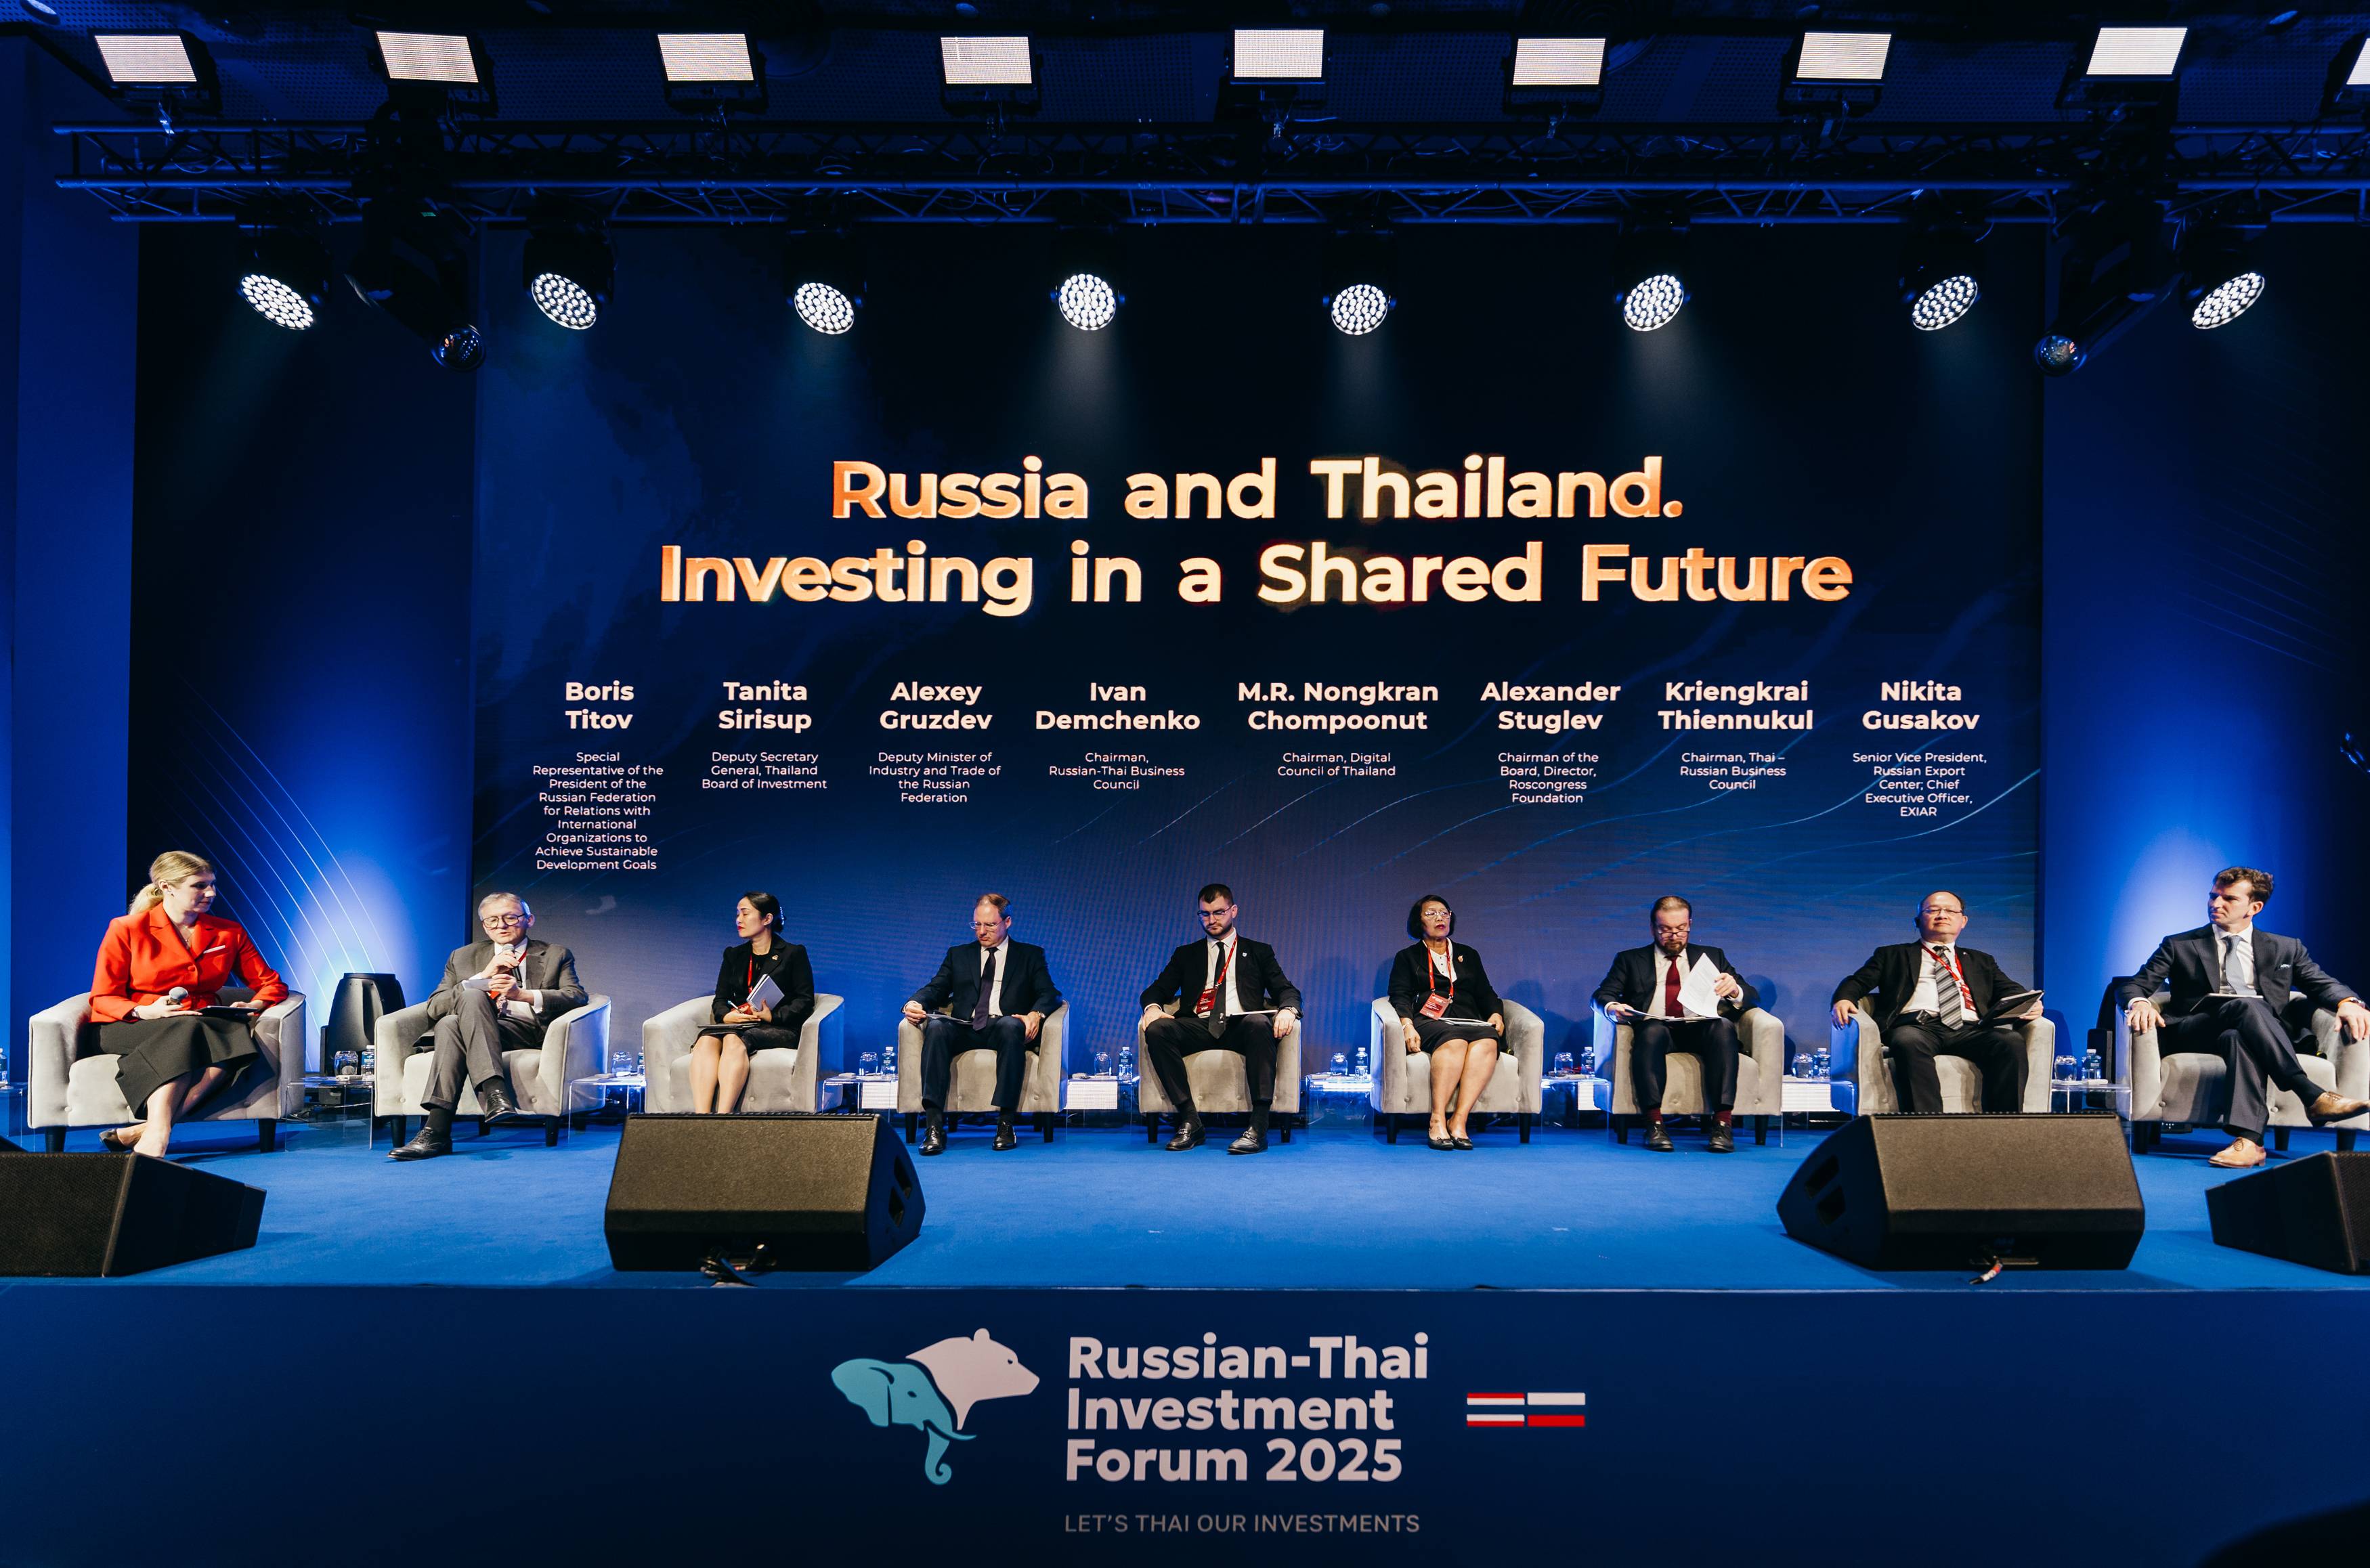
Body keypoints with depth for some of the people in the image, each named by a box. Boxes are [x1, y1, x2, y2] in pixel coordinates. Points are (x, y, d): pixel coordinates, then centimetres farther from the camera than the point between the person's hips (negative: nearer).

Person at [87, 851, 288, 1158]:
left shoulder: (229, 933, 11)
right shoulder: (126, 931, 1)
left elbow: (272, 983, 14)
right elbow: (102, 998, 0)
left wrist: (253, 1006, -10)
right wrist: (145, 1012, -21)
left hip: (204, 1026, 3)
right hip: (132, 1028, -3)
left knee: (238, 1035, -35)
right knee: (183, 1034, -39)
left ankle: (145, 1132, -43)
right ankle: (158, 1138, -50)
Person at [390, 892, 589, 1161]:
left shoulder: (556, 955, 18)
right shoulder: (463, 957, 24)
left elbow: (577, 998, 0)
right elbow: (434, 1007, 10)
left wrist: (523, 994, -14)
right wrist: (484, 976, -2)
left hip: (530, 1031, -3)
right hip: (480, 1031, 3)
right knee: (448, 1023, -32)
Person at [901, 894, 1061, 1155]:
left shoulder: (1031, 955, 17)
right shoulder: (958, 954, 24)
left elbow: (1049, 994, 5)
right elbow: (935, 989, 14)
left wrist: (1035, 1014, -19)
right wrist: (915, 1004, -9)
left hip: (1004, 1027, -2)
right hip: (965, 1030, 2)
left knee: (1012, 1025, -38)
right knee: (936, 1026, -32)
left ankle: (1005, 1123, -37)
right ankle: (934, 1126, -39)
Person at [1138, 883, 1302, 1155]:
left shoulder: (1258, 952, 22)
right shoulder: (1186, 954, 26)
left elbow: (1287, 990, 12)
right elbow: (1158, 990, 16)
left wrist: (1287, 1010, -14)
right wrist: (1152, 1007, -10)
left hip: (1241, 1025, -1)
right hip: (1198, 1027, 2)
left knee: (1260, 1024, -38)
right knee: (1156, 1030, -30)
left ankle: (1259, 1126, -40)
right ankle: (1189, 1120, -27)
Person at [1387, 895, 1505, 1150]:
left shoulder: (1468, 955, 30)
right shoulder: (1407, 957, 20)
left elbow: (1485, 993, 24)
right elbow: (1400, 996, 6)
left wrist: (1495, 1014, 2)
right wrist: (1407, 1025, -13)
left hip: (1469, 1021, 3)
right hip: (1429, 1022, -3)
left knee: (1487, 1040, -35)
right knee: (1454, 1040, -38)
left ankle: (1459, 1120, -41)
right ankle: (1437, 1120, -42)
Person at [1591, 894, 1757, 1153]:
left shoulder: (1712, 957, 24)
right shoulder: (1630, 960, 20)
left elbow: (1753, 998, 17)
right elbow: (1601, 995, 8)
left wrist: (1734, 990, -9)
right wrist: (1612, 1007, -18)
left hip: (1701, 1029, 1)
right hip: (1656, 1029, -1)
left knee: (1723, 1025, -33)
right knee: (1652, 1030, -37)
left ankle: (1722, 1122, -37)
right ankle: (1654, 1123, -40)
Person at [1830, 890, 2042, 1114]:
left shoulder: (1980, 961, 35)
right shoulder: (1892, 955, 26)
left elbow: (2011, 990, 24)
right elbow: (1857, 981, 15)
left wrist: (2029, 1004, -1)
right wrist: (1844, 1000, -9)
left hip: (1970, 1030, 3)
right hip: (1917, 1026, -3)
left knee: (2012, 1041, -30)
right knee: (1909, 1042, -39)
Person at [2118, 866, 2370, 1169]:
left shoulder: (2286, 949, 25)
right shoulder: (2179, 946, 20)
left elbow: (2323, 984, 15)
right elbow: (2133, 985, 10)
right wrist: (2138, 1003, -15)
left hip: (2265, 1030, 1)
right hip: (2194, 1033, -1)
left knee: (2238, 1037, -39)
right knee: (2246, 1006, -35)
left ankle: (2247, 1139, -54)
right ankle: (2312, 1096, -40)